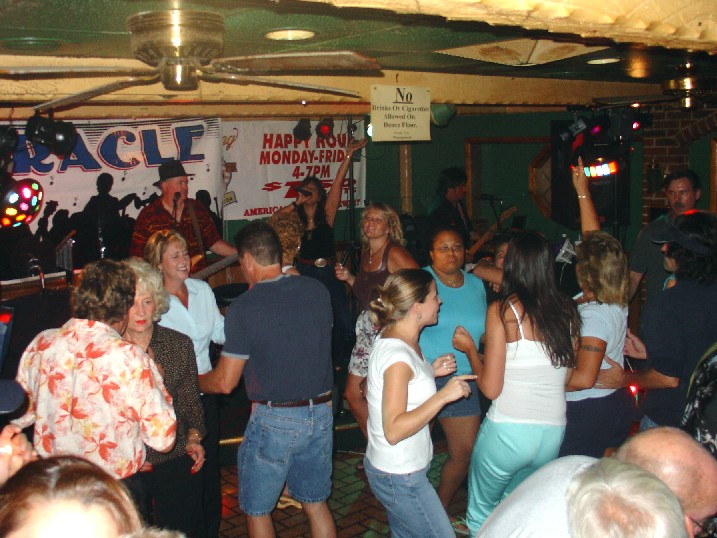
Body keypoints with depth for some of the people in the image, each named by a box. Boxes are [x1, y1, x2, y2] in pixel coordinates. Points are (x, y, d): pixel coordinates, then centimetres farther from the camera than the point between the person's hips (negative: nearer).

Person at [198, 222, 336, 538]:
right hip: (321, 413, 5)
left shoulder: (244, 307, -15)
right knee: (316, 503, 20)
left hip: (274, 420, -5)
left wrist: (192, 380, 10)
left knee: (257, 510, 15)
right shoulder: (317, 290, -2)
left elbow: (225, 383, -10)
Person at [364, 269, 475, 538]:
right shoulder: (398, 356, -26)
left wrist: (430, 372, 6)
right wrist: (443, 395, -28)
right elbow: (394, 430, -29)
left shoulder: (390, 339, 3)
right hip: (400, 477, -10)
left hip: (396, 469, 10)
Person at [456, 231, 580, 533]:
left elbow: (491, 388, -10)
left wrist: (470, 349, 5)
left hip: (508, 431, -5)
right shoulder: (567, 311, 4)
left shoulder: (503, 310, -9)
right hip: (553, 433, 5)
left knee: (480, 514, 16)